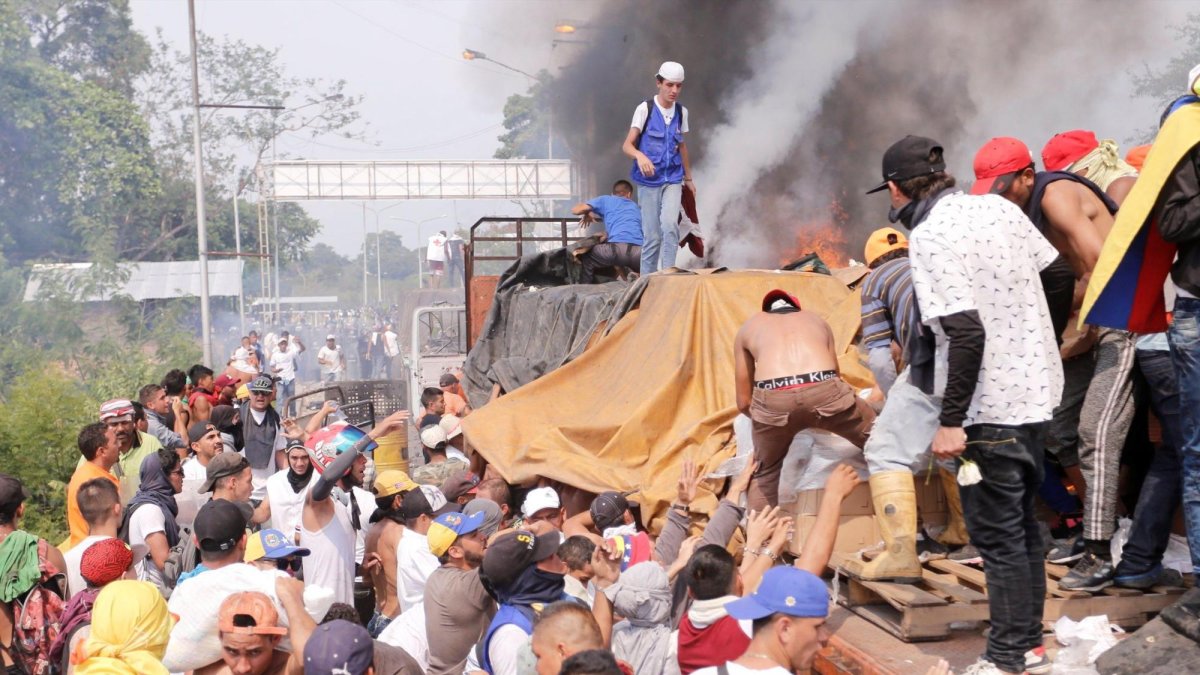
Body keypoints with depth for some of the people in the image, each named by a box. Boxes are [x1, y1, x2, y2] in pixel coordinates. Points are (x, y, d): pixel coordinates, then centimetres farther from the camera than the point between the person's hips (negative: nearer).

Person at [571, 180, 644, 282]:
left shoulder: (606, 199, 24)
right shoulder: (636, 206, 35)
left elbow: (575, 210, 20)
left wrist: (587, 214, 41)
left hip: (617, 248, -3)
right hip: (640, 251, 3)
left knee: (586, 259, 24)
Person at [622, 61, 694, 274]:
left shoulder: (681, 112, 8)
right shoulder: (645, 109, -5)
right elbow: (627, 145, -8)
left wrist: (688, 178, 25)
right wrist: (639, 155, -30)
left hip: (673, 179, 3)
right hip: (649, 179, -3)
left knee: (670, 225, -20)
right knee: (651, 235, -1)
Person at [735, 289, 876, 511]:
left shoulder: (749, 327, 32)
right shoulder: (816, 320, 36)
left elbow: (744, 402, 32)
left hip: (773, 398, 0)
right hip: (823, 390, 1)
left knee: (763, 475, 28)